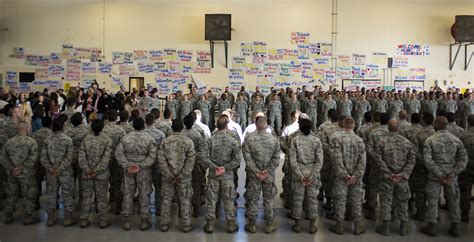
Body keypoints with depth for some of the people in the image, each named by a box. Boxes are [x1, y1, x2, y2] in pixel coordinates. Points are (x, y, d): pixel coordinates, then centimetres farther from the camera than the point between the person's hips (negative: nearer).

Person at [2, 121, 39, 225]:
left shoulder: (9, 142, 4)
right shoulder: (31, 142, -12)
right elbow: (33, 158, -20)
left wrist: (11, 169, -3)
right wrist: (21, 168, -15)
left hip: (12, 174, 5)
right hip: (27, 174, -5)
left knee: (11, 195, 18)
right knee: (29, 195, 7)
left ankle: (8, 216, 28)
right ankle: (28, 217, 13)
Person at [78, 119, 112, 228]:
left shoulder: (86, 139, -1)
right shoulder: (107, 140, -9)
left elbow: (81, 157, -6)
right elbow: (106, 158, -16)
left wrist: (87, 170, -8)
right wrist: (97, 170, -14)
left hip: (87, 174, 2)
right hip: (102, 174, -2)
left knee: (86, 196, 14)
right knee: (101, 197, 8)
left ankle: (84, 219, 22)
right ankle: (103, 220, 15)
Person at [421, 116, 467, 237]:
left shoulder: (430, 140, -9)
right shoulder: (456, 140, 1)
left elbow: (427, 159, -17)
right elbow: (463, 158, -3)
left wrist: (439, 174, -13)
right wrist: (452, 174, -7)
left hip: (435, 176, -3)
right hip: (451, 175, 3)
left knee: (432, 200, 6)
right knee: (453, 200, 14)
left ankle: (431, 226, 13)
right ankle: (455, 227, 23)